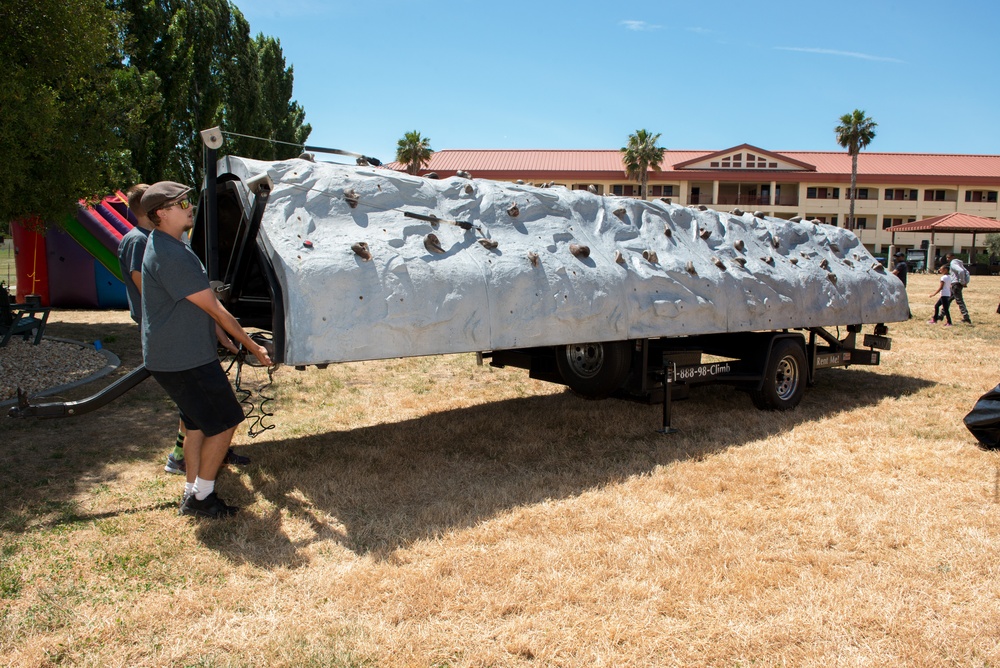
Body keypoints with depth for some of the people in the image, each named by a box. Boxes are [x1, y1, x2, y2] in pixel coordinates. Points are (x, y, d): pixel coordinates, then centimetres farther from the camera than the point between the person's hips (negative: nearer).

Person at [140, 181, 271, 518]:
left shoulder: (170, 246, 12)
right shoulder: (171, 255, -23)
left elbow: (200, 305, 17)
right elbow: (214, 308, -18)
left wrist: (221, 337, 16)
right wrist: (251, 345, -10)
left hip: (173, 355, 10)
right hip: (183, 360, -10)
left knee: (198, 423, 18)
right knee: (224, 422, -1)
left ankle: (192, 494, 28)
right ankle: (201, 497, 10)